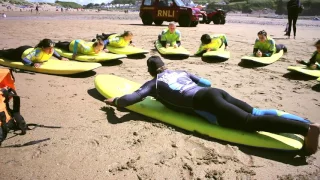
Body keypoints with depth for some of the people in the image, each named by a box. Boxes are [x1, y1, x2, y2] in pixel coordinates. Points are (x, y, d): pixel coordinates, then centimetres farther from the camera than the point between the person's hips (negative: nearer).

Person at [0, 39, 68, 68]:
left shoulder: (51, 50, -30)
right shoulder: (37, 52, -50)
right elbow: (24, 59, -53)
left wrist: (60, 58, -15)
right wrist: (33, 64, -65)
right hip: (22, 52, -6)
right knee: (6, 54, 29)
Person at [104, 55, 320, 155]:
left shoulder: (154, 83, 14)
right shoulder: (181, 72, 31)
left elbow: (130, 99, 4)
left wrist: (115, 100, 25)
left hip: (204, 102, -7)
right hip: (216, 92, 7)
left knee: (251, 121, -18)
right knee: (256, 112, 4)